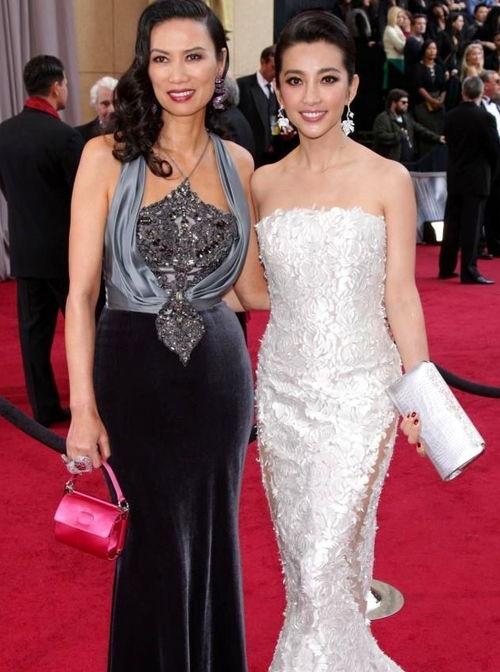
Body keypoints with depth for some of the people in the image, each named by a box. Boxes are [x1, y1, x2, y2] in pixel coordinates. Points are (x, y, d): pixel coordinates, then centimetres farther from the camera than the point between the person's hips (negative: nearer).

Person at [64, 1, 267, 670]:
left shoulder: (236, 161, 4)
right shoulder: (108, 156, -7)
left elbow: (253, 285, 8)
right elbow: (81, 292, -8)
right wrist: (83, 408, -12)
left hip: (218, 371, 3)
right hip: (135, 371, -3)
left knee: (212, 535, 15)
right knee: (156, 544, 10)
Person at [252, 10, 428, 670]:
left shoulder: (387, 179, -5)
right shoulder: (263, 183, 4)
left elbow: (400, 293, -4)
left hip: (358, 390, -4)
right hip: (282, 387, 4)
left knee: (328, 555, -6)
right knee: (298, 547, 14)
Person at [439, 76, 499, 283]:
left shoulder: (450, 116, 0)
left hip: (454, 177, 5)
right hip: (477, 178, -5)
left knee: (452, 223, 12)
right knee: (472, 226, -2)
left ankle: (446, 268, 19)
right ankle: (469, 271, -2)